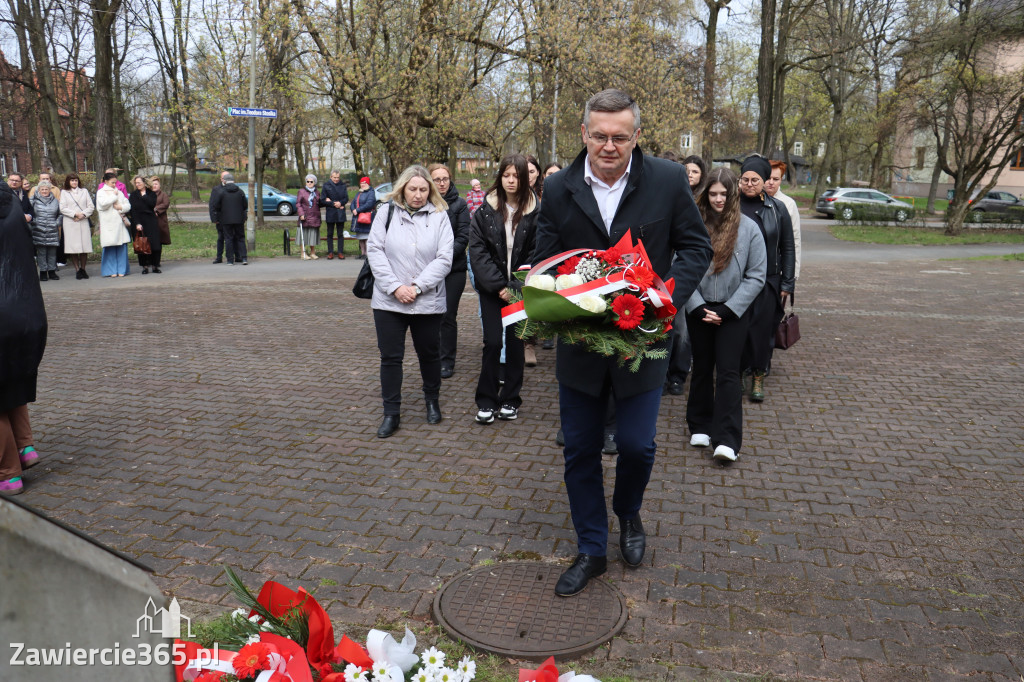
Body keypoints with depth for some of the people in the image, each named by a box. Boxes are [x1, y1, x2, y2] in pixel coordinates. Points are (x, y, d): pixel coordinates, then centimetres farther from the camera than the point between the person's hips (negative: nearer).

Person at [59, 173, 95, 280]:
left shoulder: (84, 191, 15)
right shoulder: (64, 193, 10)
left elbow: (91, 206, 9)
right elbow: (62, 208, 1)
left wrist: (83, 214, -6)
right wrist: (75, 214, -10)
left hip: (83, 222, 1)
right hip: (70, 224, -1)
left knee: (85, 247, -3)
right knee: (73, 247, -6)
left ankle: (83, 269, 6)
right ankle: (77, 270, -1)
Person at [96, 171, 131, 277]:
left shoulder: (119, 192, 17)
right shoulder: (101, 192, 4)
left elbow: (127, 205, 14)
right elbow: (103, 203, -14)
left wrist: (121, 207, -6)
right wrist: (114, 196, -4)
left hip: (119, 222, 4)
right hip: (108, 223, -4)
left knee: (122, 246, 0)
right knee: (110, 247, -5)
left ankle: (121, 270, 8)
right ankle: (111, 271, 1)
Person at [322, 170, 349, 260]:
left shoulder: (343, 185, 8)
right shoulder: (326, 185, 3)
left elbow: (346, 198, 5)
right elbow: (324, 199, -2)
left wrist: (340, 203, -15)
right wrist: (334, 204, -11)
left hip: (341, 213, 1)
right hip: (330, 212, -1)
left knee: (340, 234, 2)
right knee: (330, 234, 4)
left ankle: (340, 252, 5)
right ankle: (330, 252, 9)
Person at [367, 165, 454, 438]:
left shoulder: (439, 216, 1)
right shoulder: (386, 213, 2)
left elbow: (444, 258, -6)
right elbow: (374, 251, -3)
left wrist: (417, 287, -15)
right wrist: (395, 287, -13)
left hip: (428, 301, 0)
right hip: (388, 300, 0)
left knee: (429, 354, 14)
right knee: (390, 356, 4)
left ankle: (432, 401, 36)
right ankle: (391, 413, 14)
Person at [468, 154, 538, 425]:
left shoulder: (534, 212, -3)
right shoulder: (485, 211, 0)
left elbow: (535, 253, -4)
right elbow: (477, 251, -3)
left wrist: (515, 287, -12)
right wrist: (499, 285, -11)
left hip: (520, 288, 0)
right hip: (491, 288, 0)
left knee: (515, 341, 6)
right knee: (492, 342, -4)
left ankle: (510, 400, 19)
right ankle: (486, 402, 8)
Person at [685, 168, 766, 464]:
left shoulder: (749, 228, -4)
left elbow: (756, 276, -4)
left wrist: (727, 309, -10)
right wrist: (698, 307, -12)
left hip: (733, 312, -2)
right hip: (698, 310, 2)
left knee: (728, 372, -5)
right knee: (701, 368, 13)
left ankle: (727, 440, -5)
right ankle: (700, 427, 26)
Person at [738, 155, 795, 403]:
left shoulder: (777, 209, 5)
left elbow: (788, 249, 8)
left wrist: (787, 284, 3)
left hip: (767, 282, 1)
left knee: (763, 329, 4)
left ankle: (758, 378, 18)